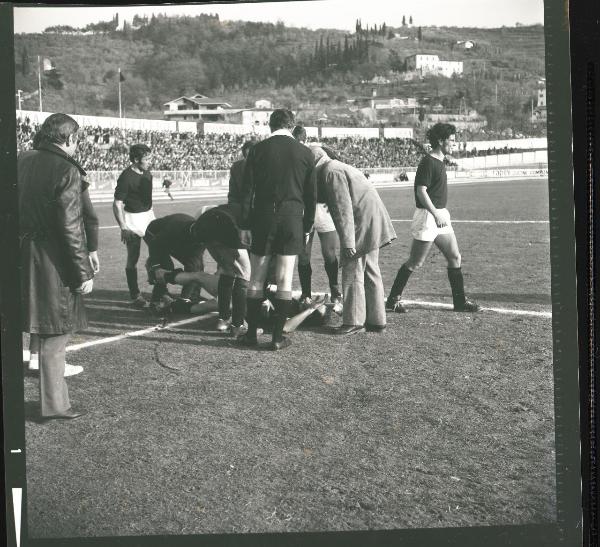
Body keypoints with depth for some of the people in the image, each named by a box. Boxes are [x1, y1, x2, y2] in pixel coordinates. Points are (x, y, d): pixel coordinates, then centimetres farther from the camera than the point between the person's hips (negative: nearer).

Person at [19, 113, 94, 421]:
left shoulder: (22, 162, 6)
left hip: (21, 255, 7)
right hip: (52, 263, -7)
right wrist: (84, 272, -11)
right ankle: (54, 406, 12)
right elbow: (71, 228, -18)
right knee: (55, 334, 4)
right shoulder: (67, 171, -15)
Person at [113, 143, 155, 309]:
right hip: (133, 218, -7)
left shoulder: (147, 174, 5)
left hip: (149, 215, 7)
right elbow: (117, 204, -17)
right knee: (133, 259, -1)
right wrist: (123, 228, -23)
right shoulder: (126, 177, -17)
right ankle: (135, 295, 8)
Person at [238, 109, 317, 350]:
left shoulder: (258, 150, 1)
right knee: (284, 281, 4)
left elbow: (247, 190, -1)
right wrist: (307, 227, 14)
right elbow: (311, 195, 6)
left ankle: (251, 333, 11)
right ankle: (278, 337, 5)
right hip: (292, 220, 0)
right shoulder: (305, 153, 4)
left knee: (256, 280, 8)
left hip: (262, 219, 0)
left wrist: (244, 225, 3)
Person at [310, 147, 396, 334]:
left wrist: (347, 242, -23)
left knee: (353, 273, -3)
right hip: (372, 225, 10)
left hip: (362, 225, -10)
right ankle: (376, 320, 20)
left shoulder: (331, 172, -13)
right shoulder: (339, 168, 19)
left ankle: (354, 321, 2)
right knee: (370, 271, 15)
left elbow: (343, 208, -21)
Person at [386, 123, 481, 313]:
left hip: (440, 215, 9)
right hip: (428, 216, -9)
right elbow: (421, 191, -21)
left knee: (455, 258, 9)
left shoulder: (439, 161, 14)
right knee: (415, 263, -3)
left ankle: (460, 301, 16)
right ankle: (393, 300, 7)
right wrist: (436, 215, -25)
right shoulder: (428, 162, -15)